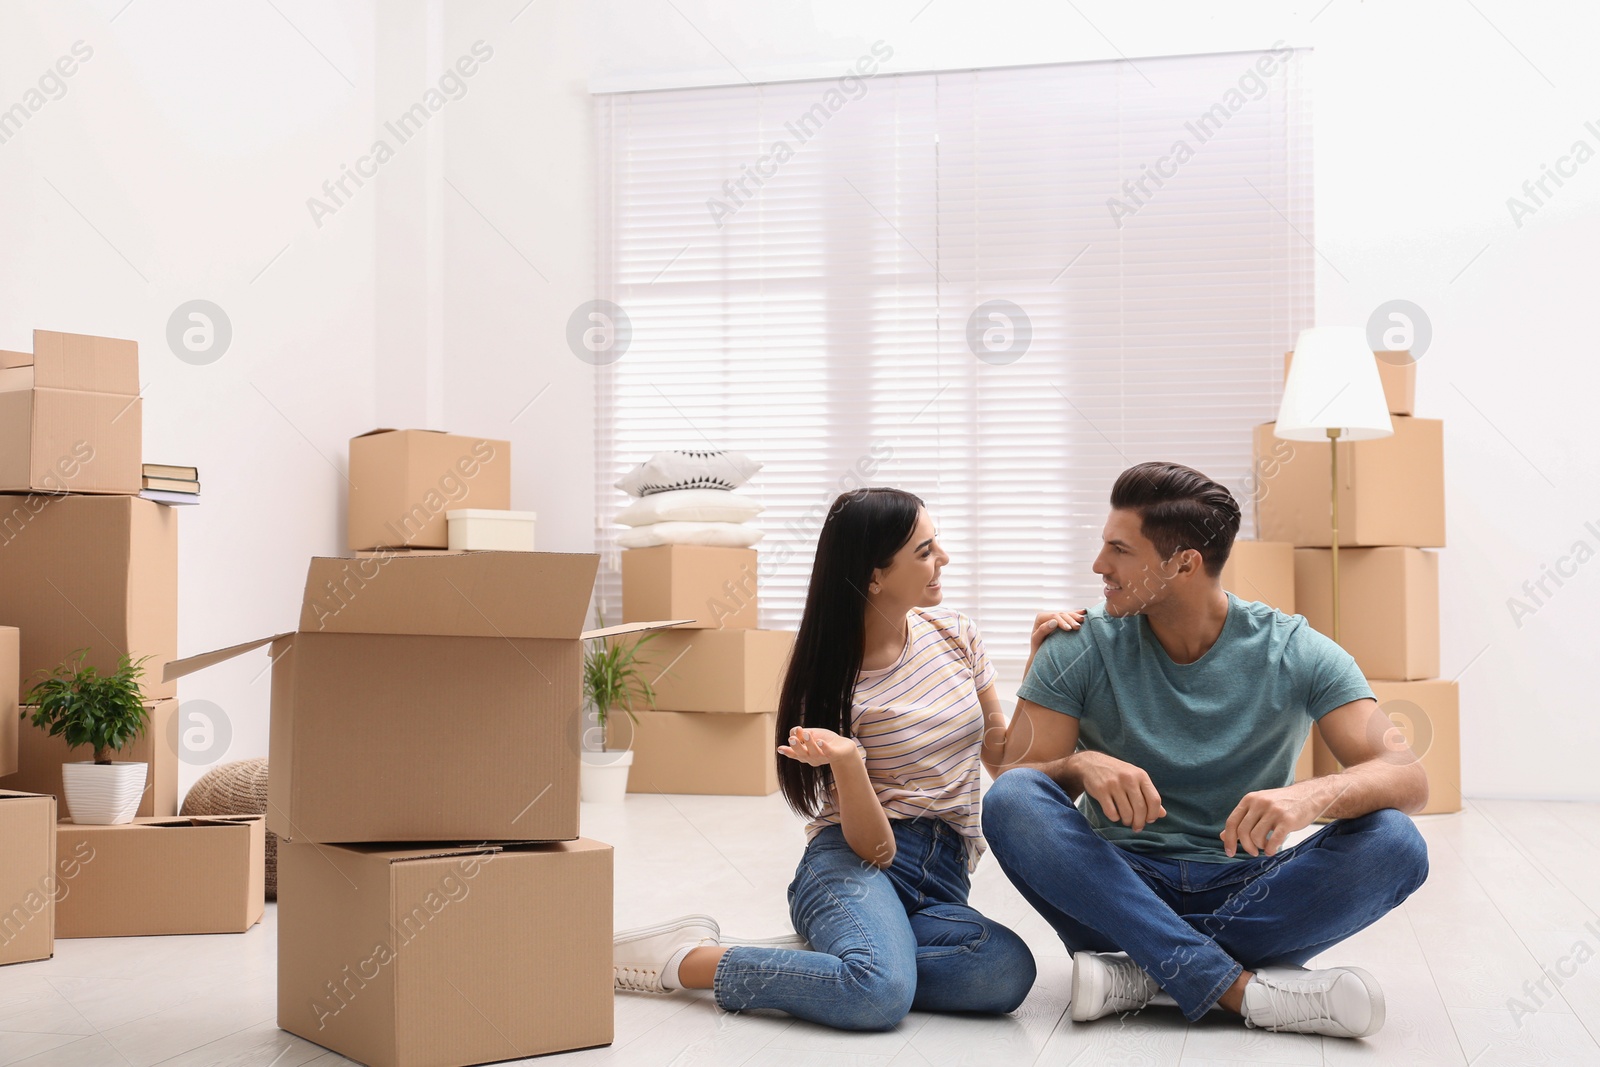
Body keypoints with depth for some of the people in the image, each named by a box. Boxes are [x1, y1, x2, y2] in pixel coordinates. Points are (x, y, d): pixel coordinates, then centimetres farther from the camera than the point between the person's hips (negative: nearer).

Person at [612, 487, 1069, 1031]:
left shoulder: (953, 632, 8)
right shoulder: (834, 681, -4)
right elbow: (874, 847, -9)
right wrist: (845, 760, -29)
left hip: (943, 882, 5)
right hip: (853, 865, -4)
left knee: (1007, 971, -32)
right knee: (881, 992, -39)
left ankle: (822, 954, -12)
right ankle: (687, 958, -17)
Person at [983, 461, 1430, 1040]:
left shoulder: (1296, 654, -6)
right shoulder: (1079, 650, -3)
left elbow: (1407, 777, -15)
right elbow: (1012, 778, -7)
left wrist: (1311, 796, -38)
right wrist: (1080, 765, -30)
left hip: (1245, 892, 0)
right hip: (1120, 887, 0)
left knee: (1394, 843, -26)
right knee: (1012, 799, -28)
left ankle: (1145, 972, -25)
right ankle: (1242, 988, -31)